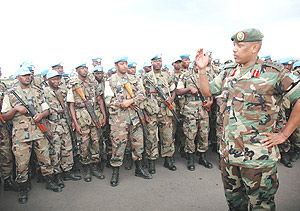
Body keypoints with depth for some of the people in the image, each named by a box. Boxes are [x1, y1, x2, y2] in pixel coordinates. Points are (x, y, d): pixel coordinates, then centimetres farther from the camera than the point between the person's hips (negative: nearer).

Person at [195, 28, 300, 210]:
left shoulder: (273, 73, -10)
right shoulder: (228, 73, 7)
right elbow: (207, 91, 14)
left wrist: (283, 135, -9)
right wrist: (202, 69, 1)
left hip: (258, 156, -5)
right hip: (228, 152, 6)